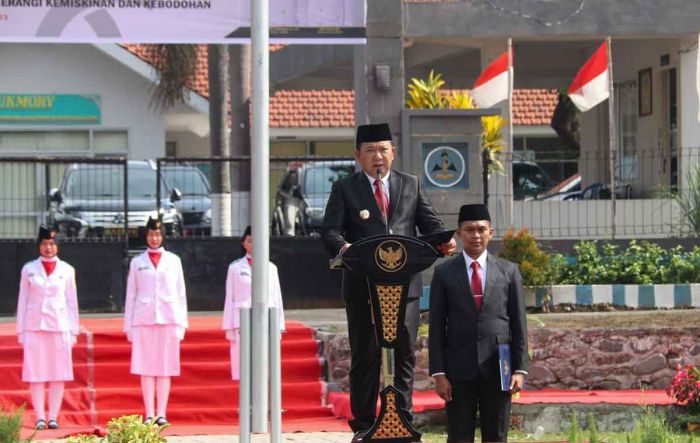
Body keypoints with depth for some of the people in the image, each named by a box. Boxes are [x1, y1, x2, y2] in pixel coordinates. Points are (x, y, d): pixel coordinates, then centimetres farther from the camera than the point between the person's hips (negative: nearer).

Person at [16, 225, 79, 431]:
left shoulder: (67, 270, 8)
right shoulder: (29, 269, 7)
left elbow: (72, 301, 9)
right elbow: (23, 300, 9)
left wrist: (74, 331, 5)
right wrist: (20, 330, 4)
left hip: (59, 327, 0)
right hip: (34, 326, 0)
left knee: (58, 374, -1)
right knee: (36, 374, -3)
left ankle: (53, 417, 2)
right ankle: (40, 418, -1)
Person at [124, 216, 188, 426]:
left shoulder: (173, 260, 12)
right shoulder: (137, 262, 11)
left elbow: (180, 293, 12)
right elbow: (131, 295, 11)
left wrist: (182, 322, 6)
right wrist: (128, 326, 6)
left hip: (168, 318, 0)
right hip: (143, 319, 0)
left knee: (165, 368, -2)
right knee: (146, 369, -3)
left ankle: (162, 414, 0)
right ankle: (149, 415, -2)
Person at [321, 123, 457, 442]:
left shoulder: (411, 185, 14)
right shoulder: (344, 189, 5)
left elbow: (429, 223, 10)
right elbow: (329, 230, -5)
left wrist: (444, 241, -13)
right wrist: (343, 247, -28)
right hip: (362, 285, -2)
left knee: (405, 354, 3)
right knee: (365, 357, 3)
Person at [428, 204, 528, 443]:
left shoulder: (509, 271, 7)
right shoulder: (444, 273, 4)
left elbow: (518, 324, 6)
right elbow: (437, 327, 2)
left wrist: (520, 369, -1)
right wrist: (438, 373, -5)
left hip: (497, 369, 1)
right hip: (459, 370, -1)